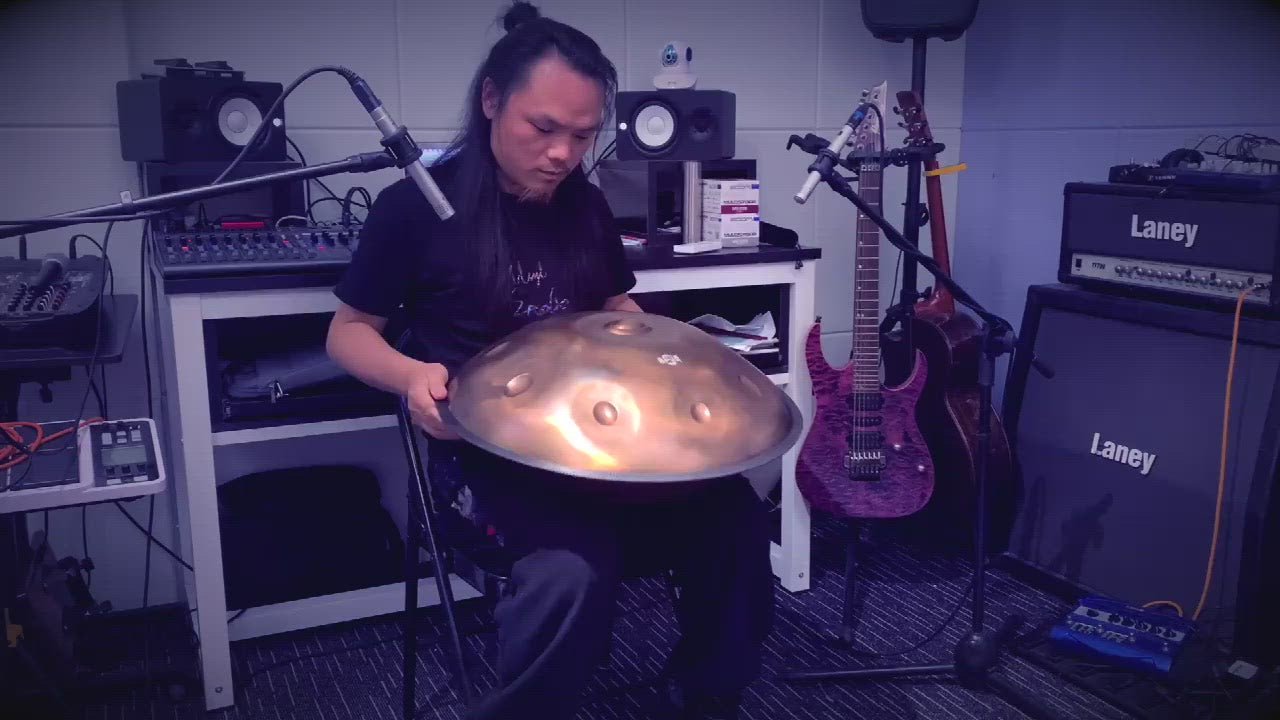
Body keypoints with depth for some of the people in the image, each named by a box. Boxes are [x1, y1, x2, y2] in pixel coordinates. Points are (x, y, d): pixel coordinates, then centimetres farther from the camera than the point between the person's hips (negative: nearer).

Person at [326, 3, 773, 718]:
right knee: (574, 573, -33)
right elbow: (350, 331, 1)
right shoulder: (419, 204, -7)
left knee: (732, 515, -17)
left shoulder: (586, 205, 9)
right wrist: (412, 374, -20)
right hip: (488, 445, -5)